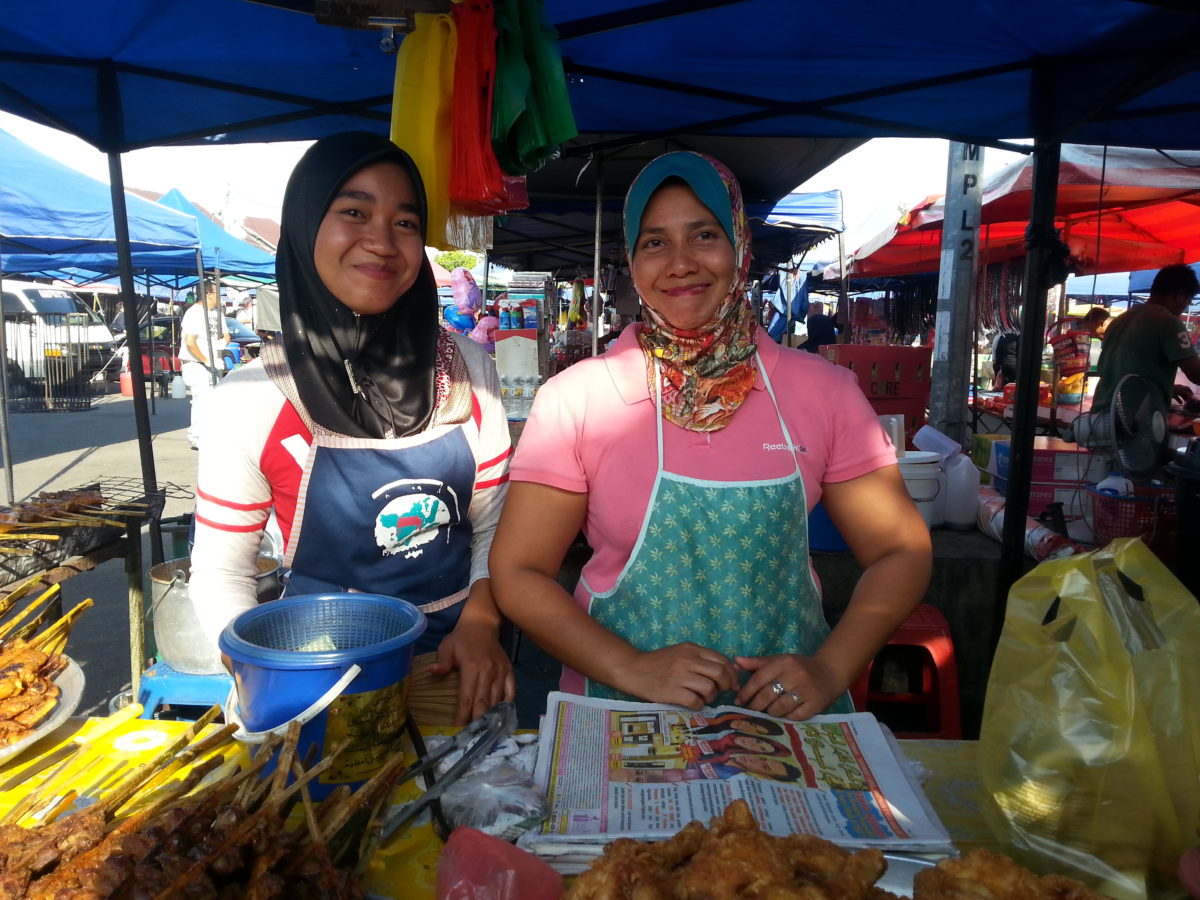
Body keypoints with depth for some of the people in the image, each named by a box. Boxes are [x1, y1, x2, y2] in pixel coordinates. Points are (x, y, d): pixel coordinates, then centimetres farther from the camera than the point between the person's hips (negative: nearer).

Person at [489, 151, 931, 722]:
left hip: (784, 710, 2)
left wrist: (830, 669, -10)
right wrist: (632, 669, -15)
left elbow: (900, 555, 4)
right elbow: (518, 573, -4)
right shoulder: (575, 399, -6)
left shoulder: (822, 390, -1)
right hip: (623, 713, -1)